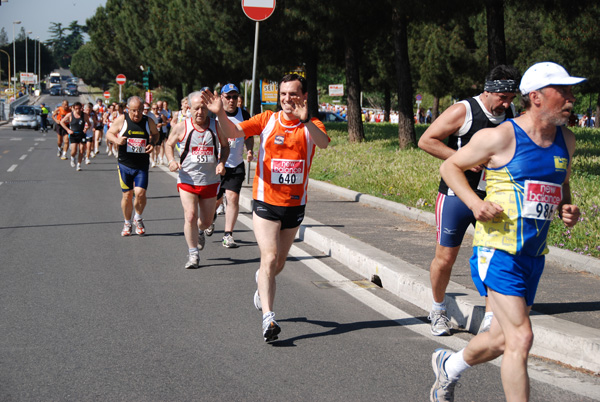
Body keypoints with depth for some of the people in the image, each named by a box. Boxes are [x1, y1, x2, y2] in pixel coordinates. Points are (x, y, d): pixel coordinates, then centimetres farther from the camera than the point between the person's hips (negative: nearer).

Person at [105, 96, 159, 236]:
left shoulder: (148, 122, 0)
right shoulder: (121, 120, -5)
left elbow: (155, 134, 19)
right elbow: (109, 134, 5)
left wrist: (152, 143, -3)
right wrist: (116, 140, -17)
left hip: (142, 165, 0)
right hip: (125, 164, 0)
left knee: (140, 193, -13)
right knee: (127, 195, 5)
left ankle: (138, 218, 14)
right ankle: (127, 223, 25)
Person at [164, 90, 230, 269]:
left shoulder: (216, 126, -3)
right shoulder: (182, 127, -5)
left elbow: (225, 146, 11)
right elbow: (169, 144, 10)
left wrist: (222, 162, -7)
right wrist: (172, 161, -9)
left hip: (210, 180, 2)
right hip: (187, 179, -2)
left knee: (207, 220, 12)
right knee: (190, 216, -14)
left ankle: (199, 231, 49)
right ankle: (193, 254, -2)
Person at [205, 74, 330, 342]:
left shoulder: (312, 125, -3)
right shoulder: (266, 120, -2)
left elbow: (323, 143, -25)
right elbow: (234, 132, -13)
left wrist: (305, 120, -43)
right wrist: (220, 114, -33)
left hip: (295, 204, 2)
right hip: (266, 202, -2)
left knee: (279, 263, 16)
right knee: (269, 258, -15)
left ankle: (263, 282, 49)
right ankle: (268, 318, -16)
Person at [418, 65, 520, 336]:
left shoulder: (511, 113, 5)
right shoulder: (463, 111, -13)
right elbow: (426, 141, -13)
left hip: (491, 199, 4)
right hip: (456, 195, -4)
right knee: (445, 258, 3)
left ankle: (490, 319, 5)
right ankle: (438, 310, 27)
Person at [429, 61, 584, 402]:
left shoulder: (566, 141, 9)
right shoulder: (502, 137, -11)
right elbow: (449, 166, -1)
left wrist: (568, 210, 4)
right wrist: (475, 202, -16)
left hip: (534, 256, 7)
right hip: (499, 249, -7)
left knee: (502, 339, 17)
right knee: (520, 338, -14)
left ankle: (449, 366, 45)